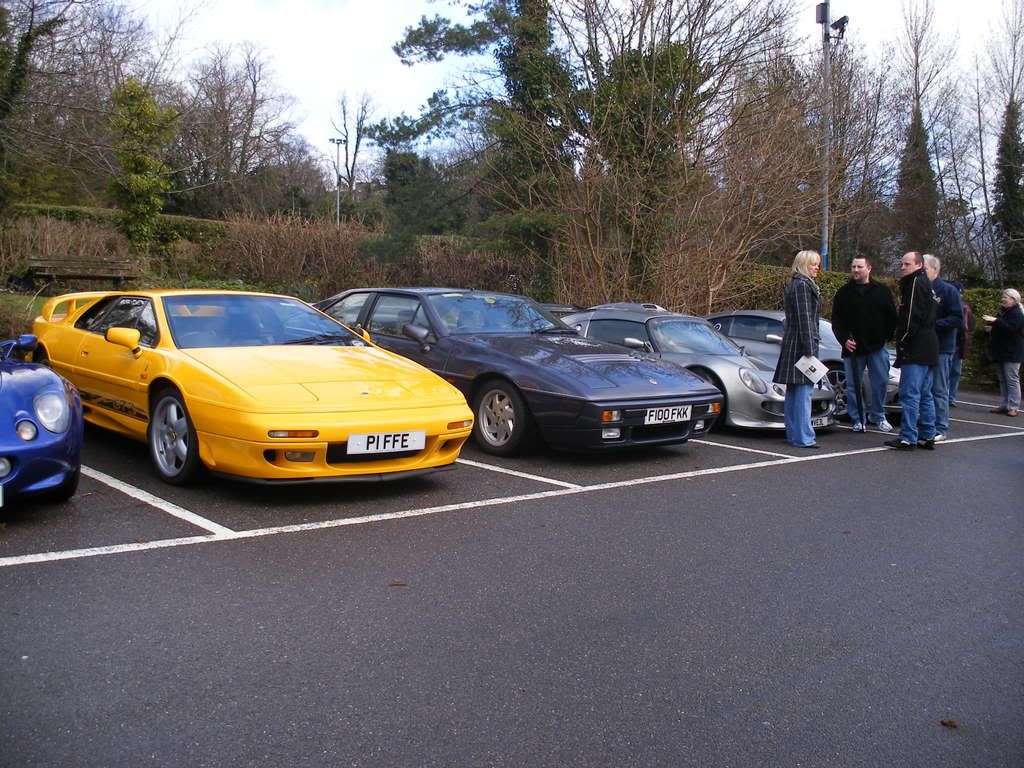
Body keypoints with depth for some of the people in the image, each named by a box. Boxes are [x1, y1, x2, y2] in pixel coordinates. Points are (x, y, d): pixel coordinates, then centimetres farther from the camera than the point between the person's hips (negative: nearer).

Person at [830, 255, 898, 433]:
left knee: (880, 382, 4)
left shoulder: (882, 291, 5)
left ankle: (877, 416, 21)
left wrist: (887, 336, -1)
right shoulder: (844, 293, 4)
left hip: (877, 346, 1)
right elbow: (836, 320, 3)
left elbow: (892, 317, 9)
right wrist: (844, 340, -9)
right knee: (853, 385, 2)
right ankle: (858, 419, 12)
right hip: (853, 347, 0)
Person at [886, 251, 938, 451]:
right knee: (925, 395, 13)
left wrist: (903, 342, -14)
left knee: (910, 393, -10)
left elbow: (912, 316, -17)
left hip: (916, 349, -11)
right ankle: (928, 436, 17)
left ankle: (908, 438, -10)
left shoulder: (915, 283, -9)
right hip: (928, 349, 11)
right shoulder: (925, 283, 21)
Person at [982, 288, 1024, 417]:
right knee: (1002, 380, 10)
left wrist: (996, 321, -30)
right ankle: (1005, 405, 15)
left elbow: (1011, 328, -26)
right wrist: (990, 328, 8)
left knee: (1012, 380, -8)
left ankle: (1014, 407, -7)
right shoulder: (1002, 312, 18)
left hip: (1012, 353, -9)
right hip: (1001, 352, 9)